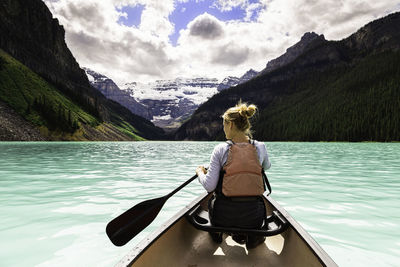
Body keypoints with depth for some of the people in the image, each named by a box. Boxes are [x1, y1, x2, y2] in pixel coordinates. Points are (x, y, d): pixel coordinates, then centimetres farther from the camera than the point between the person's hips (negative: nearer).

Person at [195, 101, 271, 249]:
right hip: (253, 216, 2)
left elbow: (209, 186, -12)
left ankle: (217, 232, 32)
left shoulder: (220, 149, -11)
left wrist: (200, 172, 9)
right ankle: (250, 235, 25)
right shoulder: (260, 147, -3)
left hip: (223, 215, -1)